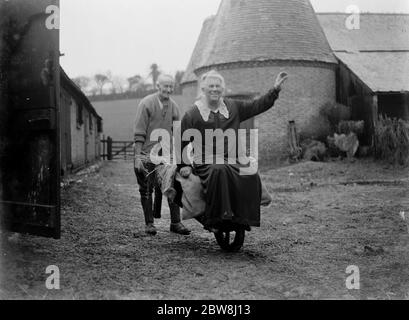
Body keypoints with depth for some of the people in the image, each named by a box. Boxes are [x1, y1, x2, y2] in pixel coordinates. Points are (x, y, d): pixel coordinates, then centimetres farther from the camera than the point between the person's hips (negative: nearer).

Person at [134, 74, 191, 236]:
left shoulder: (174, 107, 8)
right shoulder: (146, 104, -6)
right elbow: (139, 133, -9)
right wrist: (137, 157, -15)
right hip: (147, 155, -4)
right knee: (147, 190, 2)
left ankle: (176, 223, 8)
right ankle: (149, 223, 13)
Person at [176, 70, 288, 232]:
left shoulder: (233, 107, 15)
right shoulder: (192, 114, 5)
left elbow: (257, 106, 16)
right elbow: (181, 142, 9)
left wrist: (275, 89, 8)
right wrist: (183, 165, 1)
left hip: (231, 161, 4)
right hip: (205, 163, -4)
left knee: (251, 176, -25)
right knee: (219, 172, -38)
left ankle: (243, 217, -17)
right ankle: (214, 219, -35)